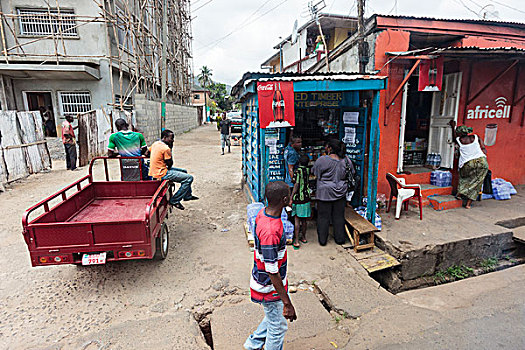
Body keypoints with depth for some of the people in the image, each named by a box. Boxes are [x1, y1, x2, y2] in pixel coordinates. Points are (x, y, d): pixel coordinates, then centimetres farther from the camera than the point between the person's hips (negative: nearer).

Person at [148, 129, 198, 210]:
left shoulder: (155, 143, 8)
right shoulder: (166, 148, -20)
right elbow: (170, 164, -13)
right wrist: (170, 148, -8)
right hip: (161, 174, -10)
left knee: (184, 171, 24)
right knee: (189, 178, -12)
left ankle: (187, 196, 31)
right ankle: (174, 200, -4)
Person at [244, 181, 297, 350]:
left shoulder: (263, 213, -7)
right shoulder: (270, 232, -37)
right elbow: (272, 273, -30)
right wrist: (287, 303, -21)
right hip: (270, 287, -9)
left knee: (274, 316, 29)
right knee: (278, 326, 15)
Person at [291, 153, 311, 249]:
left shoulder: (297, 171, -14)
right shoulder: (308, 170, 2)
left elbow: (296, 185, -17)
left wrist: (291, 198, -12)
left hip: (298, 198, -5)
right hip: (306, 196, 5)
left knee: (297, 219, 0)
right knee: (304, 219, 15)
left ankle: (296, 241, 1)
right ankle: (303, 237, 29)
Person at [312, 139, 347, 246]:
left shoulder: (322, 160, -16)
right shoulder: (345, 161, -1)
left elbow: (314, 172, -3)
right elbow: (348, 176, 11)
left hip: (325, 193, -4)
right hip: (340, 193, 4)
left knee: (323, 217, 8)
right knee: (339, 216, 15)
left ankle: (322, 240, 19)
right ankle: (340, 238, 26)